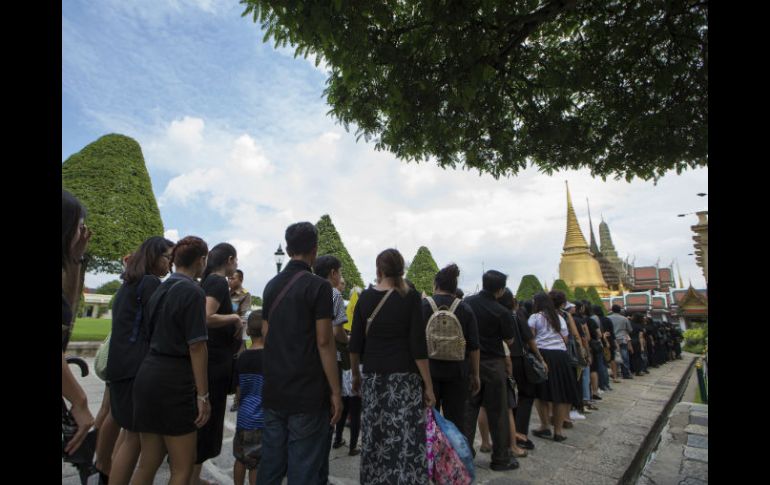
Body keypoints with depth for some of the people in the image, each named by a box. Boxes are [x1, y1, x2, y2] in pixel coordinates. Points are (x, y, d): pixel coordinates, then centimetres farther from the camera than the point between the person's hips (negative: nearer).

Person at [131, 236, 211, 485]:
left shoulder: (161, 289, 11)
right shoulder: (193, 291, -14)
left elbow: (154, 335, 16)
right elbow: (196, 346, -16)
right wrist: (203, 395, -13)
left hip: (148, 374, 8)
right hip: (174, 381, -8)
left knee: (148, 463, 18)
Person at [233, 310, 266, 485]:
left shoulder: (242, 357, 1)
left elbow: (238, 392, 9)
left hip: (245, 417, 5)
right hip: (262, 419, -5)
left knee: (241, 458, 21)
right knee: (258, 464, 6)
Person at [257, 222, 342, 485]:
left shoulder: (271, 285, 8)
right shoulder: (318, 286, -13)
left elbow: (265, 334, 13)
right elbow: (324, 342, -16)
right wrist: (335, 392, -9)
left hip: (273, 392, 7)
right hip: (307, 394, -6)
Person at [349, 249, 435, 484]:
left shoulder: (365, 297, 0)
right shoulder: (410, 296, -7)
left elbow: (355, 343, 3)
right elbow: (418, 345, -10)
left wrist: (355, 374, 16)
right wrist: (428, 385, -4)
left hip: (373, 377, 3)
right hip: (404, 377, -3)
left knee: (375, 438, 13)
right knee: (407, 439, 5)